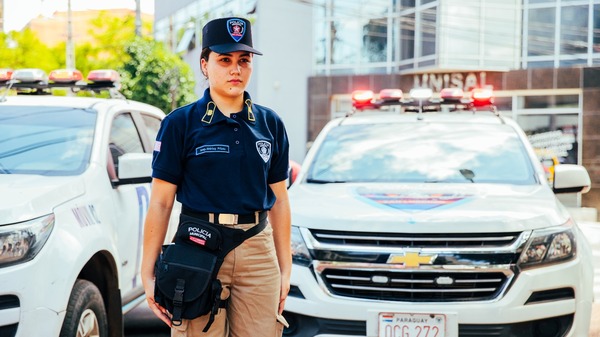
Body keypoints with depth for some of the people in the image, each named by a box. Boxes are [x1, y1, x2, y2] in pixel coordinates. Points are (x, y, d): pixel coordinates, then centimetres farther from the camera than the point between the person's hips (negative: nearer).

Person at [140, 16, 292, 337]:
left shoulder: (270, 124, 9)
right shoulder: (180, 123, -1)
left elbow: (279, 200, 12)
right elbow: (161, 202, -2)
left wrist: (285, 269, 9)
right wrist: (148, 274, -6)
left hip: (259, 250, 3)